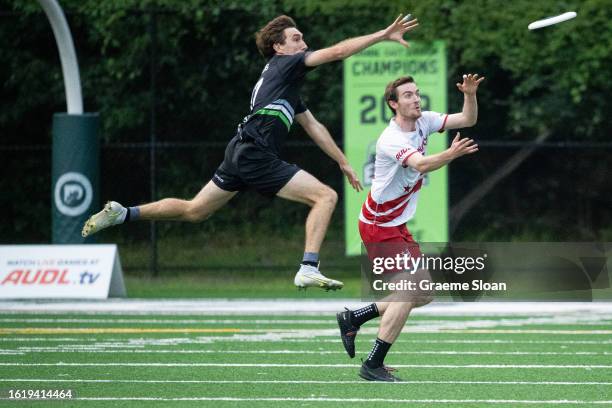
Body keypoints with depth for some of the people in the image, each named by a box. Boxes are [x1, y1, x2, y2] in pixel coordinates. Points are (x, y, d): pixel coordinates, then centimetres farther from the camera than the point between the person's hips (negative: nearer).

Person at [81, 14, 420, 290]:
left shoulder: (289, 90, 28)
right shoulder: (285, 65, 1)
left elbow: (313, 127, 34)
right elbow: (336, 52, -9)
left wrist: (343, 163, 36)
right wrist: (383, 36, -8)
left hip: (241, 154, 9)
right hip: (255, 154, -9)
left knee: (193, 211, 17)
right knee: (325, 196, -11)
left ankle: (123, 214, 15)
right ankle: (308, 269, -21)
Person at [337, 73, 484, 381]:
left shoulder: (423, 121, 1)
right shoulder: (392, 139, -25)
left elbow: (467, 119, 3)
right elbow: (420, 164, -43)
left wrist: (470, 94, -16)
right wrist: (451, 154, -60)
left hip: (397, 225, 9)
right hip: (379, 227, -9)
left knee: (423, 294, 9)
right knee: (411, 289, -17)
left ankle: (353, 319, 21)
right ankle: (373, 365, -11)